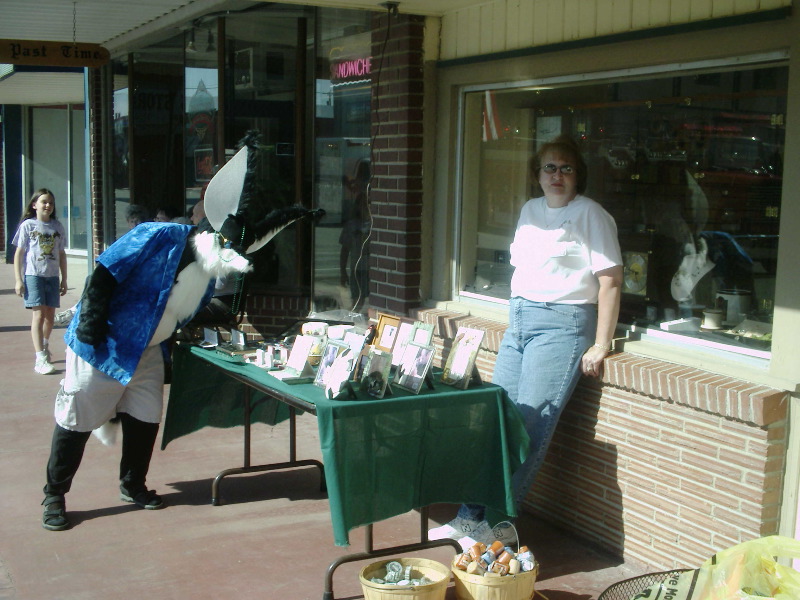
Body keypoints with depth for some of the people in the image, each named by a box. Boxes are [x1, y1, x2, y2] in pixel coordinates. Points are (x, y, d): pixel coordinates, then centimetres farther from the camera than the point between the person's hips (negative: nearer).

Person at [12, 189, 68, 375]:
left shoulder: (57, 226, 8)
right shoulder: (27, 225, -2)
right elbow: (19, 253, -1)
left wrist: (64, 279, 14)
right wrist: (18, 280, -6)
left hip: (52, 276, 4)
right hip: (33, 275, -4)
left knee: (50, 316, 10)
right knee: (39, 314, -10)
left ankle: (44, 346, 35)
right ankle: (40, 359, -10)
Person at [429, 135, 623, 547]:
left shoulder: (590, 214, -5)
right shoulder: (530, 210, 16)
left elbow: (610, 281, -10)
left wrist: (600, 346, -13)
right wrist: (517, 314, 15)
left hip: (561, 325, -7)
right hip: (518, 321, 7)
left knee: (531, 424, -11)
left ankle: (499, 523, -6)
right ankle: (472, 515, 6)